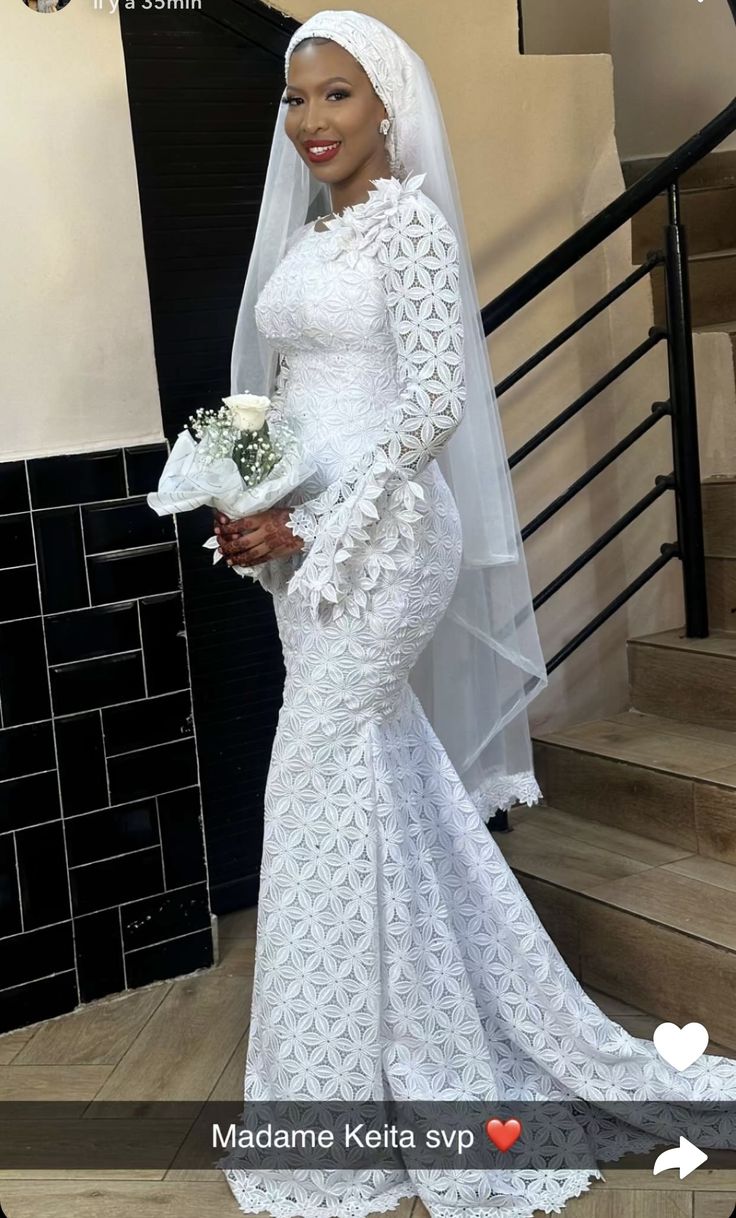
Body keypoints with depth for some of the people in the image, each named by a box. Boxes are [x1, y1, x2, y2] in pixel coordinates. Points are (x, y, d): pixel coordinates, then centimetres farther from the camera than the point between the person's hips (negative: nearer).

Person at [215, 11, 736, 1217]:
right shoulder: (303, 232, 16)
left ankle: (346, 1088, 12)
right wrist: (256, 510, 2)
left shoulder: (412, 218, -8)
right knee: (390, 782, 14)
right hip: (308, 537, 8)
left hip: (379, 532, -8)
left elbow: (433, 404, -17)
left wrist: (315, 532, -17)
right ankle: (440, 1044, 30)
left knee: (325, 788, -4)